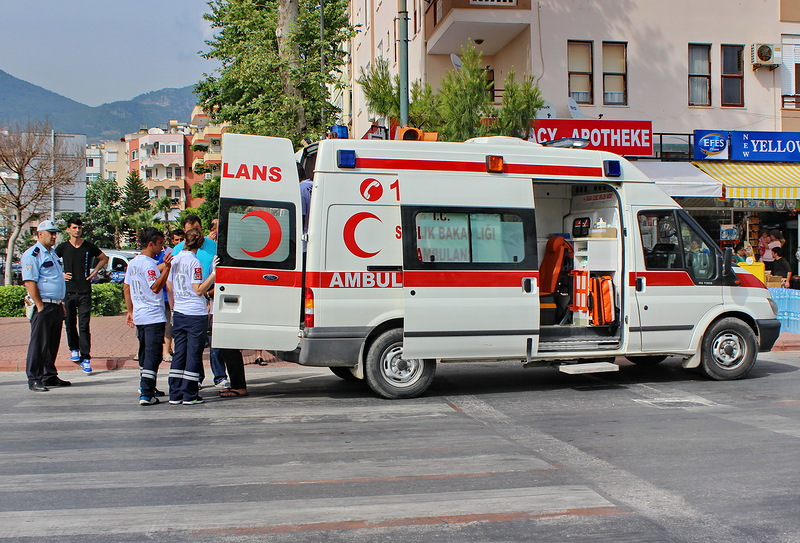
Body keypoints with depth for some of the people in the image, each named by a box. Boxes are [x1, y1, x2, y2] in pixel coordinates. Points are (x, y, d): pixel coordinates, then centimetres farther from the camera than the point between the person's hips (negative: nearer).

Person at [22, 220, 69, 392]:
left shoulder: (52, 254, 19)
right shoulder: (32, 255, -9)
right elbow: (29, 282, -16)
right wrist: (40, 306, -19)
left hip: (56, 305, 9)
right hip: (43, 306, -9)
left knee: (53, 343, 12)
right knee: (38, 344, -5)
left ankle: (49, 376, 21)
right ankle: (34, 380, 0)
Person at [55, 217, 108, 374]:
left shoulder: (89, 247, 5)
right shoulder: (62, 247, 5)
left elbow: (104, 258, 21)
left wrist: (95, 271, 8)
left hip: (85, 292, -1)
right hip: (68, 291, 1)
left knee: (84, 326, -7)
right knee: (70, 324, 10)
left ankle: (85, 358, -8)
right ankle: (74, 349, 33)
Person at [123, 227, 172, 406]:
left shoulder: (133, 263, 13)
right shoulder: (149, 264, -15)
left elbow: (126, 288, 19)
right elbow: (156, 288, -24)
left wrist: (130, 311, 25)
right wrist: (167, 268, -30)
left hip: (139, 316, 9)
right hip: (154, 317, -9)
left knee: (145, 352, 22)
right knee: (153, 355, -9)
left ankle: (145, 385, 34)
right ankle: (146, 394, -13)